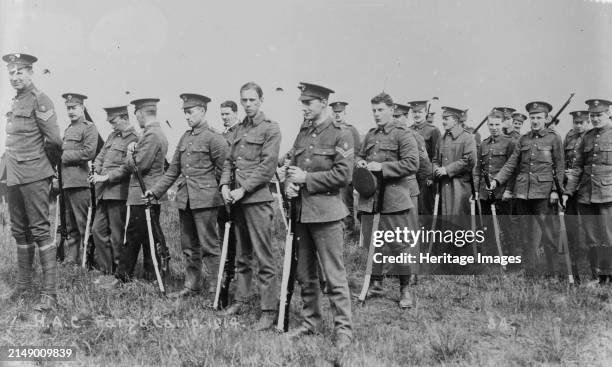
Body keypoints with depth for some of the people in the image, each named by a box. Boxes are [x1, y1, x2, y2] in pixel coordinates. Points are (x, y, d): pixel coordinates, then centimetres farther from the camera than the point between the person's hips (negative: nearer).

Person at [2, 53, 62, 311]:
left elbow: (54, 140, -13)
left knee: (39, 230, -8)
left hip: (33, 176, -8)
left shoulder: (39, 100, -9)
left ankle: (49, 293, -6)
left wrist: (41, 162, 1)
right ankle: (23, 284, 27)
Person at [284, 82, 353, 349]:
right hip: (300, 211, 7)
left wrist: (306, 178, -12)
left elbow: (343, 174, -13)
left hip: (325, 212, -7)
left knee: (334, 273, -2)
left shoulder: (340, 134, -5)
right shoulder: (302, 134, 15)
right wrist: (289, 184, -3)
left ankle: (343, 328, 9)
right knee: (304, 273, 14)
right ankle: (310, 321, 28)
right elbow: (292, 166, 19)